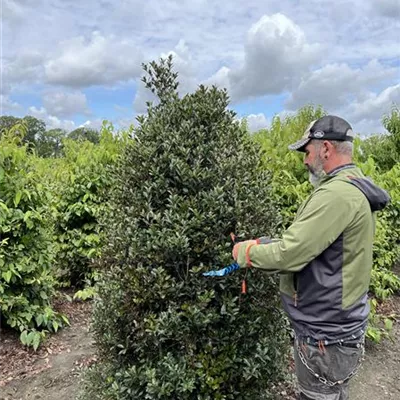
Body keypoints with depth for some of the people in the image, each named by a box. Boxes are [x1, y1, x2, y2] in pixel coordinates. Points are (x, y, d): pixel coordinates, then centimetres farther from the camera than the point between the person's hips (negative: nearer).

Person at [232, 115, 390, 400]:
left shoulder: (336, 194, -27)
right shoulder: (356, 190, 8)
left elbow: (289, 254, -28)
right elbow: (309, 246, 10)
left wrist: (245, 251, -11)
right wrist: (260, 246, 4)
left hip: (325, 336, -9)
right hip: (337, 326, 9)